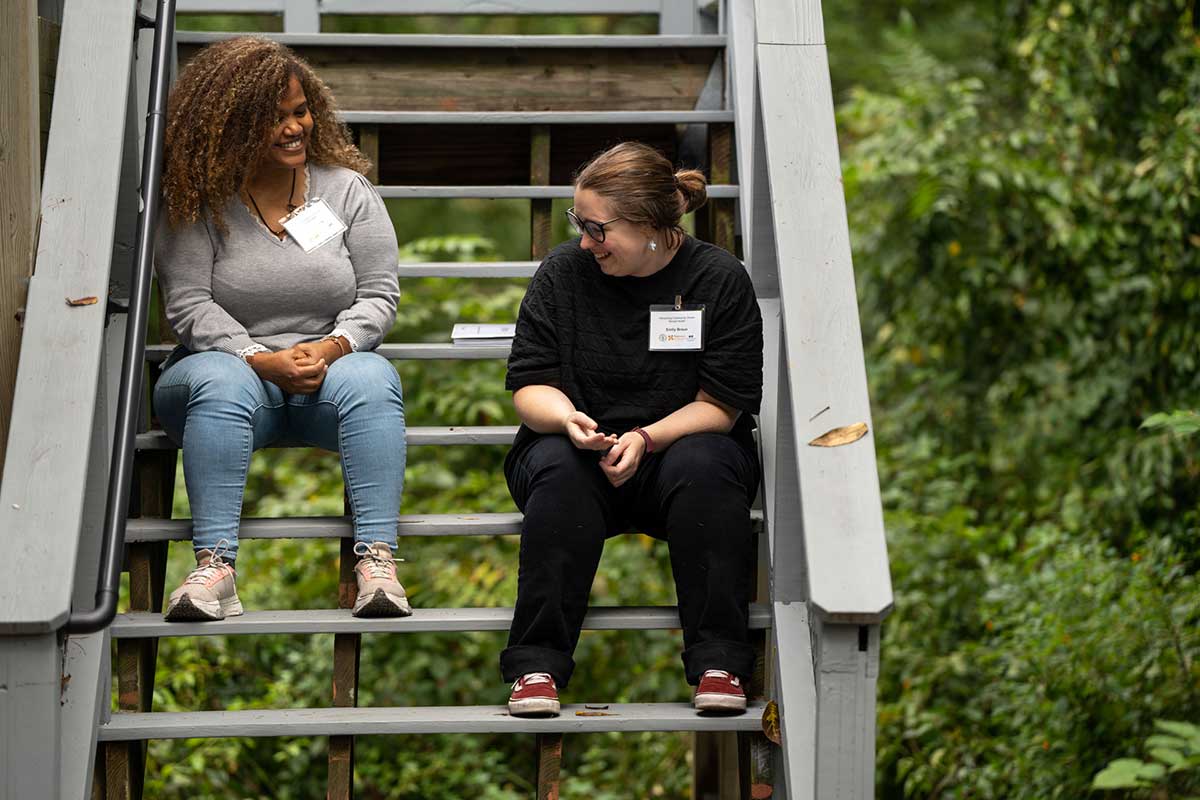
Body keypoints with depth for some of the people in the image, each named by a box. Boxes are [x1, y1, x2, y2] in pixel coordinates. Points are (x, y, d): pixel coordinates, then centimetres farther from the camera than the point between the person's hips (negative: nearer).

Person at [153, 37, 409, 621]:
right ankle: (214, 564, -44)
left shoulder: (346, 189, 6)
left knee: (371, 379, -32)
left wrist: (332, 347, -16)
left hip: (328, 371, 2)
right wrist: (262, 360, -21)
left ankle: (377, 559, -41)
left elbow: (379, 295, 3)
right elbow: (189, 305, -8)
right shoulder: (198, 200, -1)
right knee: (219, 382, -36)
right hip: (236, 363, -1)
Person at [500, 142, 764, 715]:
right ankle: (537, 664, -32)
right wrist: (566, 418, -23)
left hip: (679, 442, 0)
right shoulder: (563, 272, 1)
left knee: (702, 465, -34)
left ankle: (719, 661, -28)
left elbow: (720, 404, -7)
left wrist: (645, 439, -23)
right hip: (579, 448, 1)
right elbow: (529, 385, 0)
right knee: (560, 470, -34)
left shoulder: (720, 279, -3)